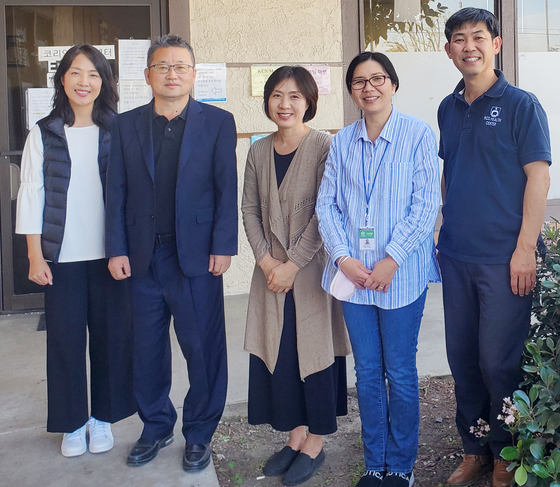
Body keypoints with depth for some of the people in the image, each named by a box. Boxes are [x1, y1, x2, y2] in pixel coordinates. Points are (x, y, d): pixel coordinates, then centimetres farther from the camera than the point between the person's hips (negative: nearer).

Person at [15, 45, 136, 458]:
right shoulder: (44, 133, 3)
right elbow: (31, 195, 2)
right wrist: (35, 255, -3)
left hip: (109, 254, 0)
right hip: (62, 257, 0)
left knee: (110, 335, 7)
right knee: (65, 338, 6)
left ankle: (103, 417, 26)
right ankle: (72, 423, 24)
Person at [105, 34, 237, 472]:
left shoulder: (218, 122, 2)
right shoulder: (127, 125, 8)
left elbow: (227, 190, -2)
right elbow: (116, 191, 6)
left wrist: (222, 247, -9)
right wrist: (117, 249, -1)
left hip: (196, 255, -2)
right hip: (143, 256, 3)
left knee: (203, 348, 5)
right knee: (148, 348, 13)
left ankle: (199, 434, 23)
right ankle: (156, 427, 31)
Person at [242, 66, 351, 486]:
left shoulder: (324, 147, -9)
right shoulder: (259, 151, 7)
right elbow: (250, 209, 7)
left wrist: (294, 264, -15)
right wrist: (266, 260, -6)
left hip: (312, 269, -5)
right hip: (271, 270, 5)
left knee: (314, 351, 4)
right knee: (277, 353, 9)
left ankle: (315, 444, 21)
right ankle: (294, 436, 27)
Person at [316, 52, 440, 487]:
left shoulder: (418, 135, -3)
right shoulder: (342, 142, 8)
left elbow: (426, 205, -8)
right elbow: (327, 205, 5)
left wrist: (392, 260, -15)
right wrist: (342, 257, -9)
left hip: (401, 275, -3)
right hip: (353, 274, 4)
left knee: (400, 373, 6)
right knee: (367, 372, 12)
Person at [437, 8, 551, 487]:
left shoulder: (521, 105, -4)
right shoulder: (448, 109, 11)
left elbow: (538, 177, -8)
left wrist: (526, 248, -14)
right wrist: (445, 233, 12)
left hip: (503, 257, -5)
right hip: (456, 255, 5)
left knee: (498, 361, 0)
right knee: (462, 357, 12)